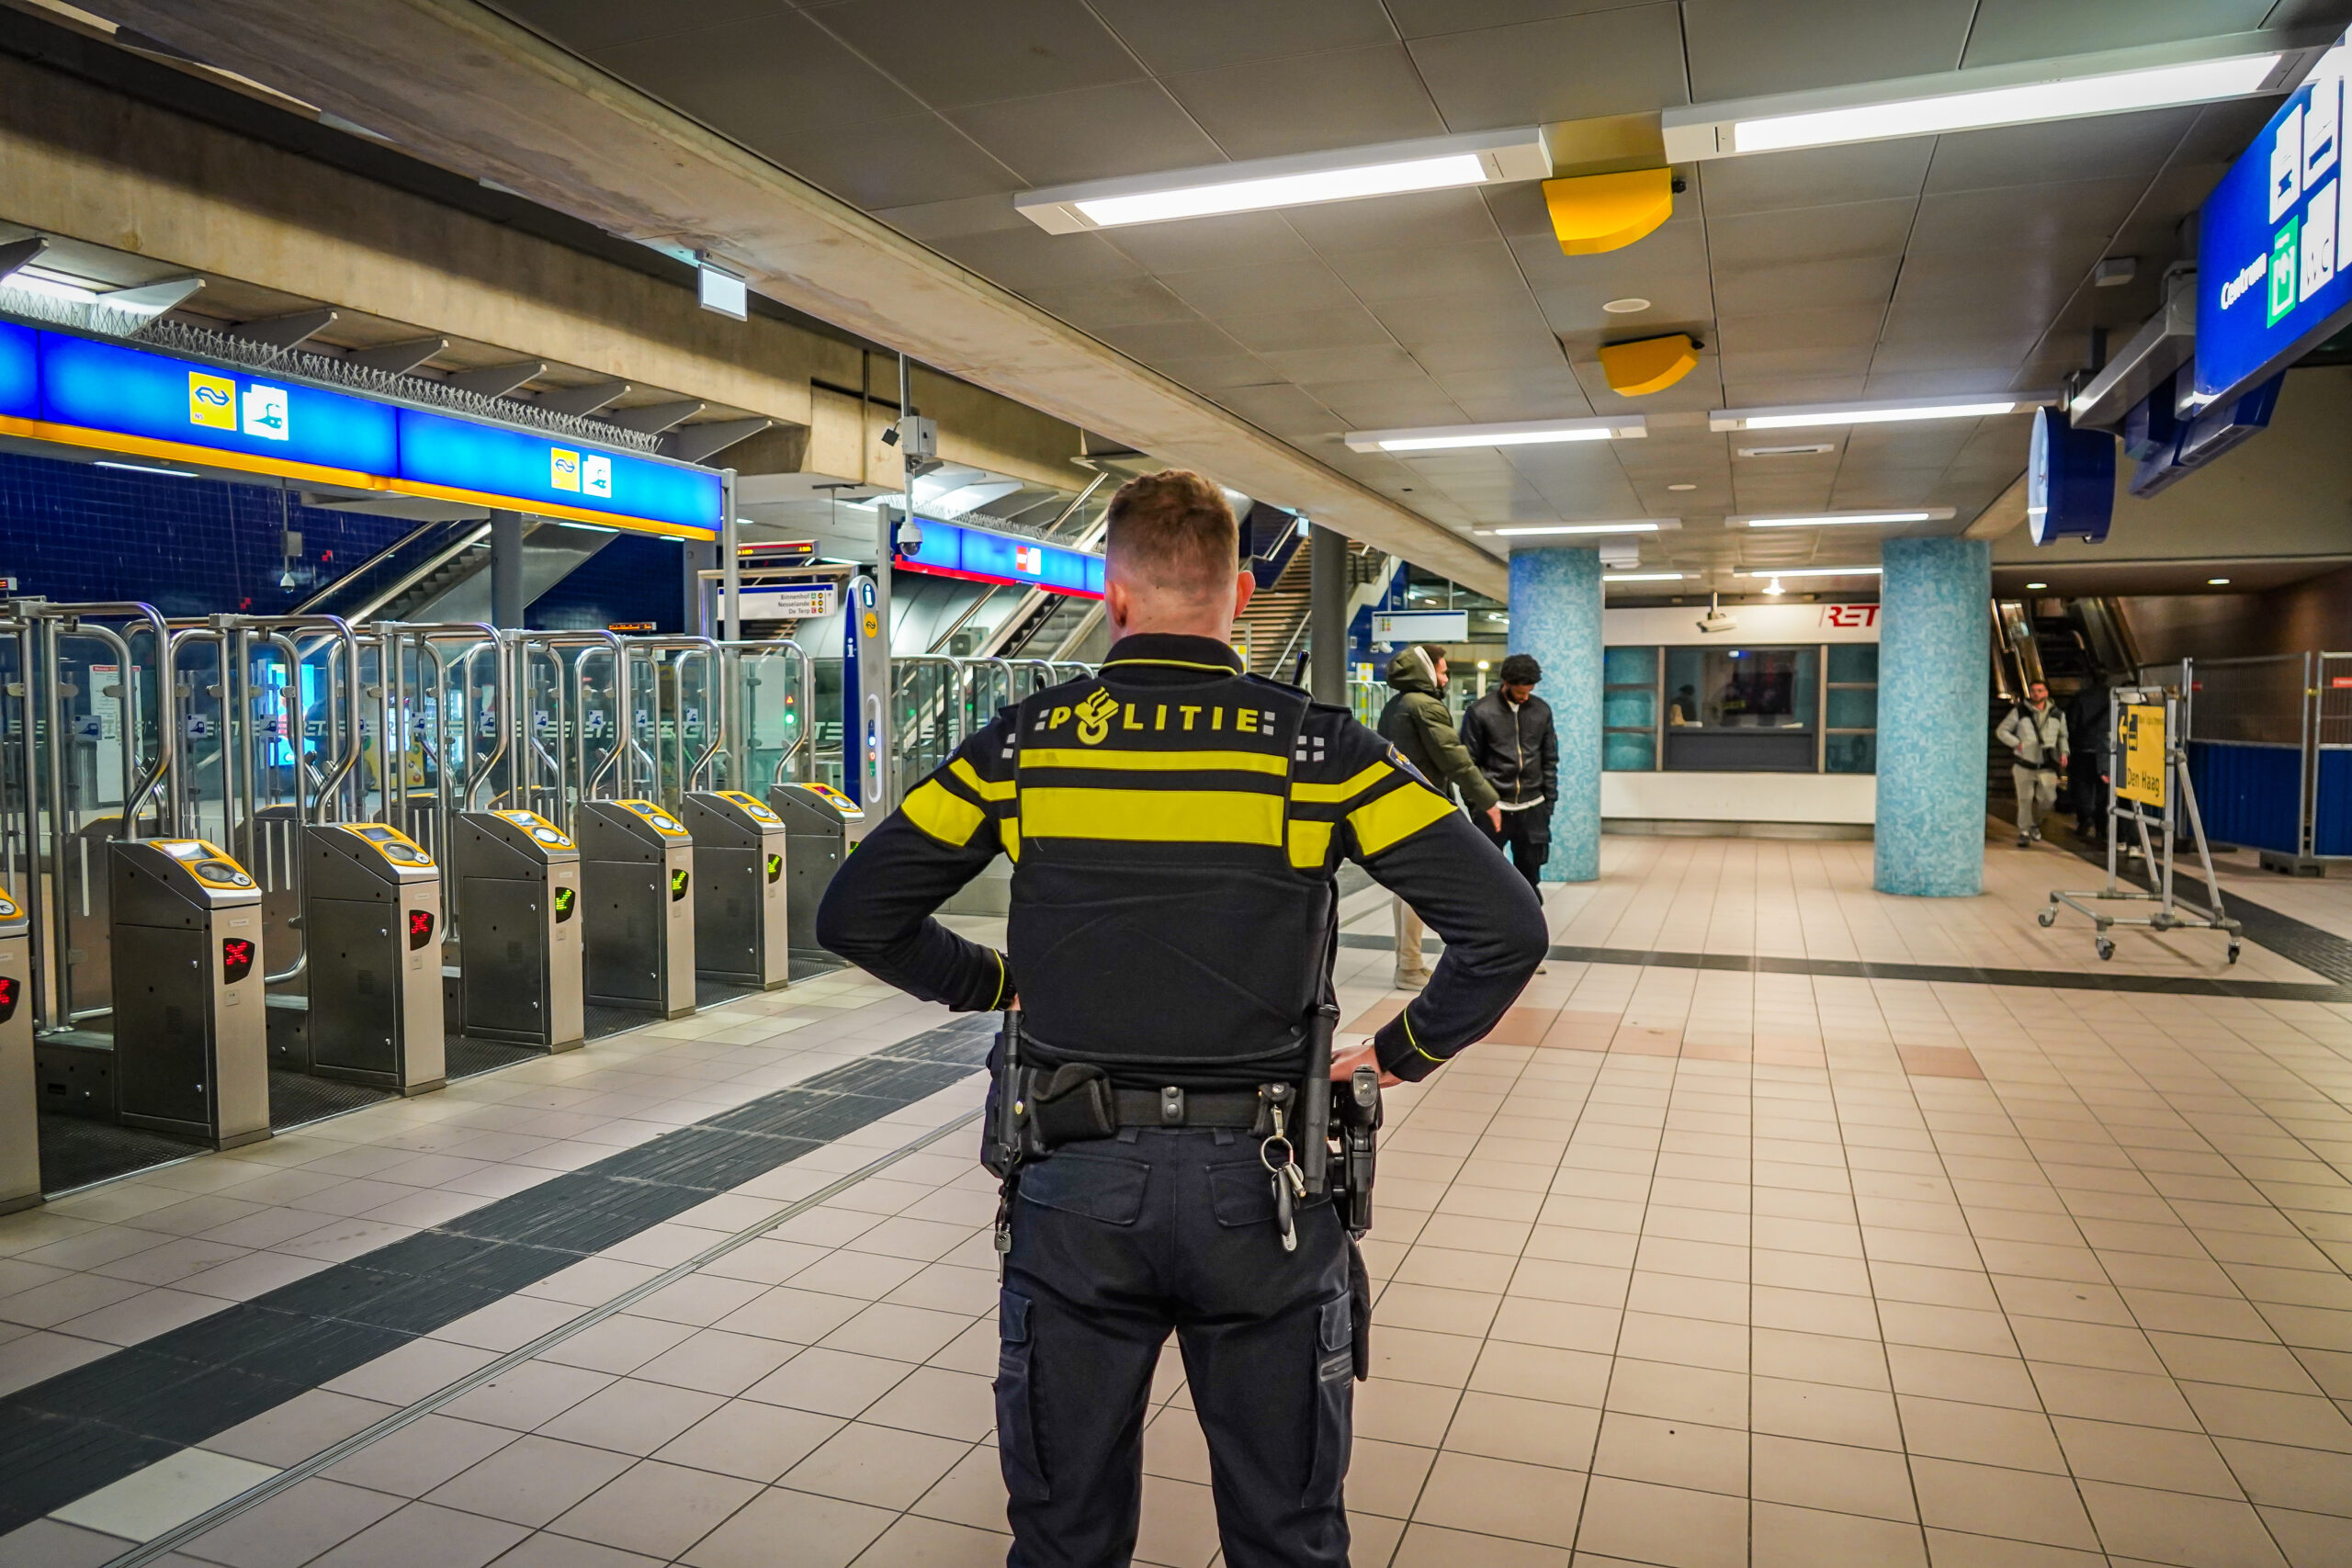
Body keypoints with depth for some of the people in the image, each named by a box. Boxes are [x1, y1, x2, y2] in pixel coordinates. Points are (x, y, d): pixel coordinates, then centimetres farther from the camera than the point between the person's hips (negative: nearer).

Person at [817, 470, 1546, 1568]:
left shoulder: (1024, 744, -4)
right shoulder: (1314, 748, -8)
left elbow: (853, 914, 1)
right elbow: (1505, 928, -11)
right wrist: (1408, 1050, 3)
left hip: (1075, 1187, 1)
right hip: (1259, 1188, -1)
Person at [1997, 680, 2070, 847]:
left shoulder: (2057, 715, 7)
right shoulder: (2019, 712, -2)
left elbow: (2062, 736, 21)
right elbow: (2001, 731, 2)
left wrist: (2063, 752, 6)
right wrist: (2017, 744, -10)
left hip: (2047, 767, 2)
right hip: (2024, 765, -2)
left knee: (2048, 798, 1)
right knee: (2025, 799, -1)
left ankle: (2035, 823, 28)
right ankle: (2024, 832, 12)